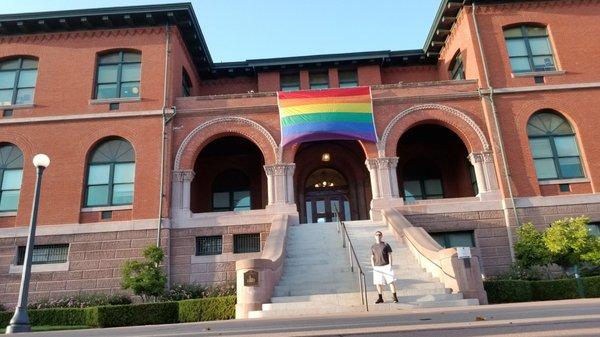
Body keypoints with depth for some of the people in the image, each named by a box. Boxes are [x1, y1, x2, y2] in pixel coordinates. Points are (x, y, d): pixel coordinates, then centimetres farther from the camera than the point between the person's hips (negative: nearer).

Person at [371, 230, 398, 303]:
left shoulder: (386, 245, 2)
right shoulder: (373, 247, 10)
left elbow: (390, 255, 0)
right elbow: (372, 258, 12)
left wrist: (390, 265, -9)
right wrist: (373, 267, 1)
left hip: (386, 266, -3)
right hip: (377, 267, 3)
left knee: (390, 281, -5)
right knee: (378, 283, 4)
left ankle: (395, 297, 3)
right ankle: (380, 298, 15)